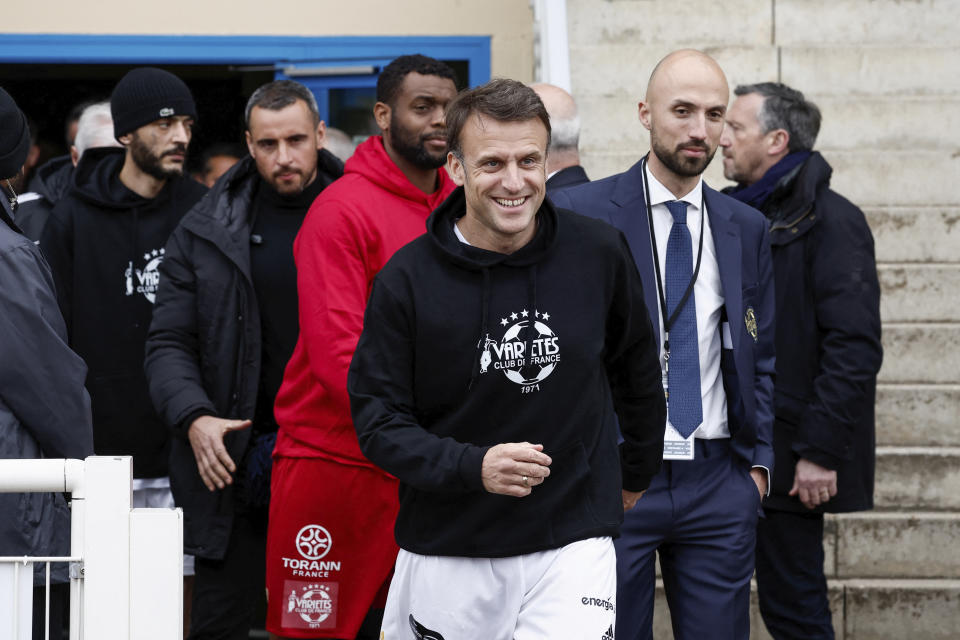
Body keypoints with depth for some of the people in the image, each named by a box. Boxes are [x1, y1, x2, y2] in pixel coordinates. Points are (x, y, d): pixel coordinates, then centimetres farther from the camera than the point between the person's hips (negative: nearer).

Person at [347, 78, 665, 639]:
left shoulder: (600, 255, -1)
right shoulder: (408, 278, -8)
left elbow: (637, 369, 17)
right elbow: (378, 419, -6)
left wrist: (637, 475, 25)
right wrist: (472, 467, -21)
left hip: (574, 545, 0)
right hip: (447, 555, 0)